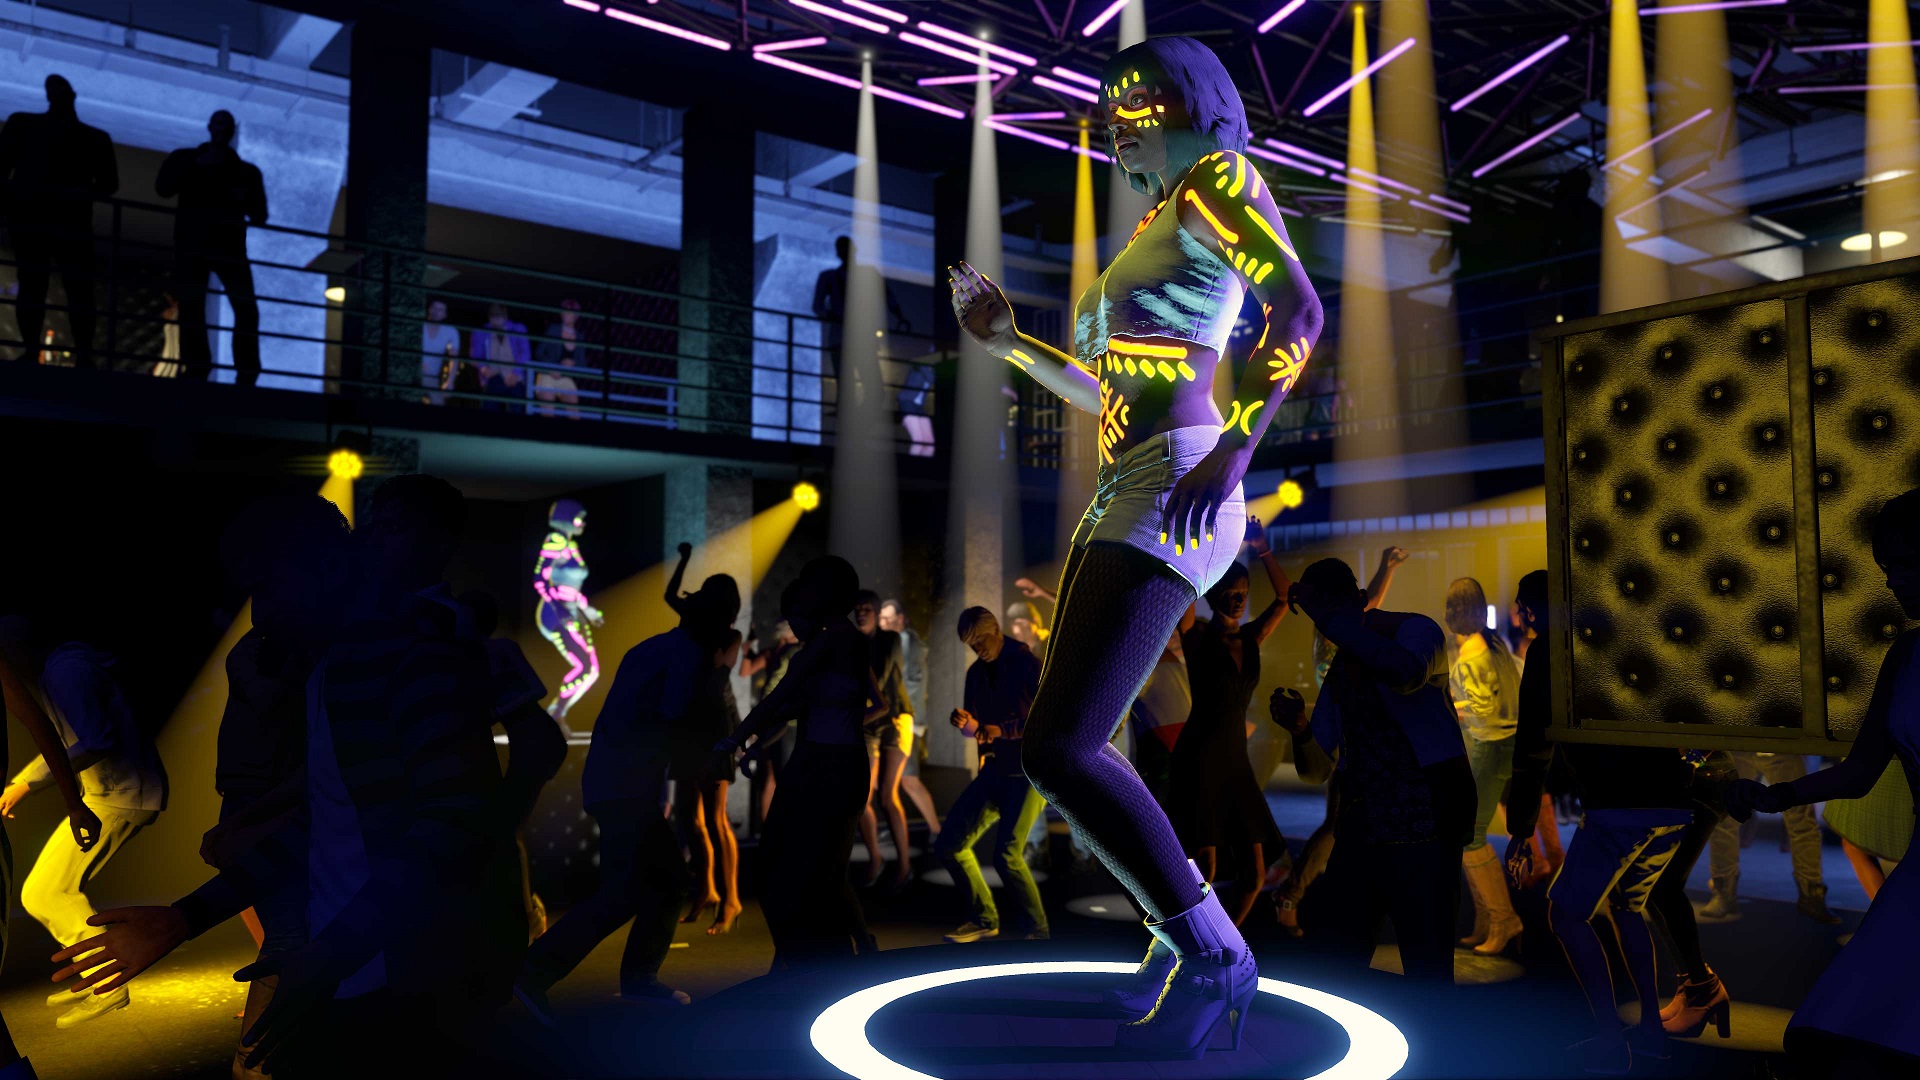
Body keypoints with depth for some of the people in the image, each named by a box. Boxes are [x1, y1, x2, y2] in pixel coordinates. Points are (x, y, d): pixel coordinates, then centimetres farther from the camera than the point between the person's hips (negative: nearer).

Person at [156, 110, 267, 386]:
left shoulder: (246, 171, 19)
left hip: (229, 243, 0)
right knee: (191, 308, -8)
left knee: (247, 309, -14)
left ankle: (246, 376, -14)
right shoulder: (186, 158, 18)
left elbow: (260, 215, 14)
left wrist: (246, 200, -7)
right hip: (192, 243, 0)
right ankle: (196, 372, -9)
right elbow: (163, 188, 2)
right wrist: (195, 168, -6)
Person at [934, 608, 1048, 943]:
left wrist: (1004, 730, -24)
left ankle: (1037, 931, 0)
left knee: (1006, 855, -19)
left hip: (1030, 772, -7)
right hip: (995, 770, 7)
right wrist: (968, 723, -8)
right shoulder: (977, 672, 11)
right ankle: (985, 918, 20)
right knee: (950, 845, 3)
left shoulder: (1028, 665, -10)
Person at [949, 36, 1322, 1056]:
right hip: (1124, 497, 10)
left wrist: (1231, 453, -25)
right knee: (1064, 746, 9)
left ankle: (1211, 954, -6)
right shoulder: (1157, 233, 30)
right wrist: (1006, 339, 27)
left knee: (1059, 746, -19)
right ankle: (1186, 931, 21)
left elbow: (1299, 307, -14)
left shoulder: (1217, 179, 3)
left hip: (1172, 493, -10)